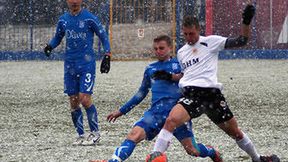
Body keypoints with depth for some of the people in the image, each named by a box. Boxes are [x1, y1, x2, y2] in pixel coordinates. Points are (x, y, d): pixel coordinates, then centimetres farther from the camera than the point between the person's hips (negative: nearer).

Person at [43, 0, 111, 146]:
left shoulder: (90, 18, -5)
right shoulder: (63, 20, 9)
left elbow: (103, 36, 2)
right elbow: (57, 38, 21)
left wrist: (107, 56, -6)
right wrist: (49, 46, 0)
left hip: (87, 64, -5)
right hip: (70, 65, 5)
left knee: (85, 99, -14)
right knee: (73, 101, 3)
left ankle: (95, 132, 0)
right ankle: (80, 135, 13)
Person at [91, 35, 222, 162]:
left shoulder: (178, 64, 11)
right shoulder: (150, 69, 20)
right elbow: (141, 93, 29)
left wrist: (171, 76, -18)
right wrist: (121, 111, 28)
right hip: (156, 111, 3)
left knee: (192, 150, -5)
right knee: (134, 135, -23)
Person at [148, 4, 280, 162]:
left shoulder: (211, 42, 5)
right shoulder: (181, 52, 20)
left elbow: (241, 41, 1)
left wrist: (246, 22, -12)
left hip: (212, 93, -2)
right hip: (191, 94, 2)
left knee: (234, 131, 8)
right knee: (171, 120, -27)